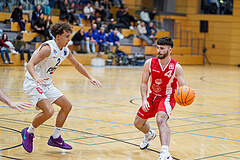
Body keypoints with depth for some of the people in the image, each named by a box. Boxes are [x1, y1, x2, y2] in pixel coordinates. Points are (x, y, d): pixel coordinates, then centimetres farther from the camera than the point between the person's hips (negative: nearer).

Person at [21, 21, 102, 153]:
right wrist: (36, 77, -48)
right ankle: (28, 133, 0)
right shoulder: (48, 48, -23)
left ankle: (55, 138, 20)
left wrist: (90, 78, 14)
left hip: (47, 84, 9)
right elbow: (30, 64, -30)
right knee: (48, 111, -26)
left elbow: (77, 65, 21)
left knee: (67, 106, 9)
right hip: (33, 84, -9)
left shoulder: (66, 51, 3)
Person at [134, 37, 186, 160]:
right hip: (153, 96, 5)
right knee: (138, 123, 14)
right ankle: (149, 135, 52)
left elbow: (182, 86, -18)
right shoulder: (150, 63, -12)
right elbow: (144, 83, -4)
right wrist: (144, 100, -17)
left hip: (167, 98, -5)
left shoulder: (176, 67, -19)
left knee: (160, 119, -35)